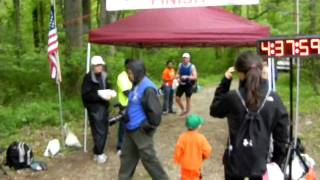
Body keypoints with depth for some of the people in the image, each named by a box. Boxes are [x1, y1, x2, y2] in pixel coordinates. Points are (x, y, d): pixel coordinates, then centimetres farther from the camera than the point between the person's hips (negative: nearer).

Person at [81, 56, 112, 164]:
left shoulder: (104, 76, 12)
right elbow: (86, 95, -16)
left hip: (104, 106, 7)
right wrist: (101, 97, -22)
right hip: (94, 108, -7)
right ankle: (98, 154, 9)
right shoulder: (88, 78, -10)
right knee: (98, 131, -4)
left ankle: (98, 152, 24)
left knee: (104, 130, 10)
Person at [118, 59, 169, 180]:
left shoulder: (147, 88, -22)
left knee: (148, 158, 2)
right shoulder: (136, 85, 8)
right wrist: (125, 114, 18)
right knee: (127, 156, 17)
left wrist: (149, 126, -17)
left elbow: (155, 111, -25)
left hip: (141, 130, -9)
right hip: (131, 128, 9)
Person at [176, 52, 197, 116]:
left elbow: (195, 77, -14)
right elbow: (178, 74, 11)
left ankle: (187, 112, 21)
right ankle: (183, 109, 26)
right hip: (181, 84, 3)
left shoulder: (192, 67, -9)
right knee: (177, 98, 2)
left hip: (188, 85, -3)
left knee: (188, 100, 7)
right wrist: (179, 79, -9)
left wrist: (187, 77, -27)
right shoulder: (180, 65, 1)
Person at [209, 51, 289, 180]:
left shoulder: (232, 98, -16)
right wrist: (277, 162, 9)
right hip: (260, 162, 1)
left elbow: (214, 110, 6)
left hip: (235, 161, -1)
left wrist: (225, 81, 3)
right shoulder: (274, 99, -10)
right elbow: (282, 135, -5)